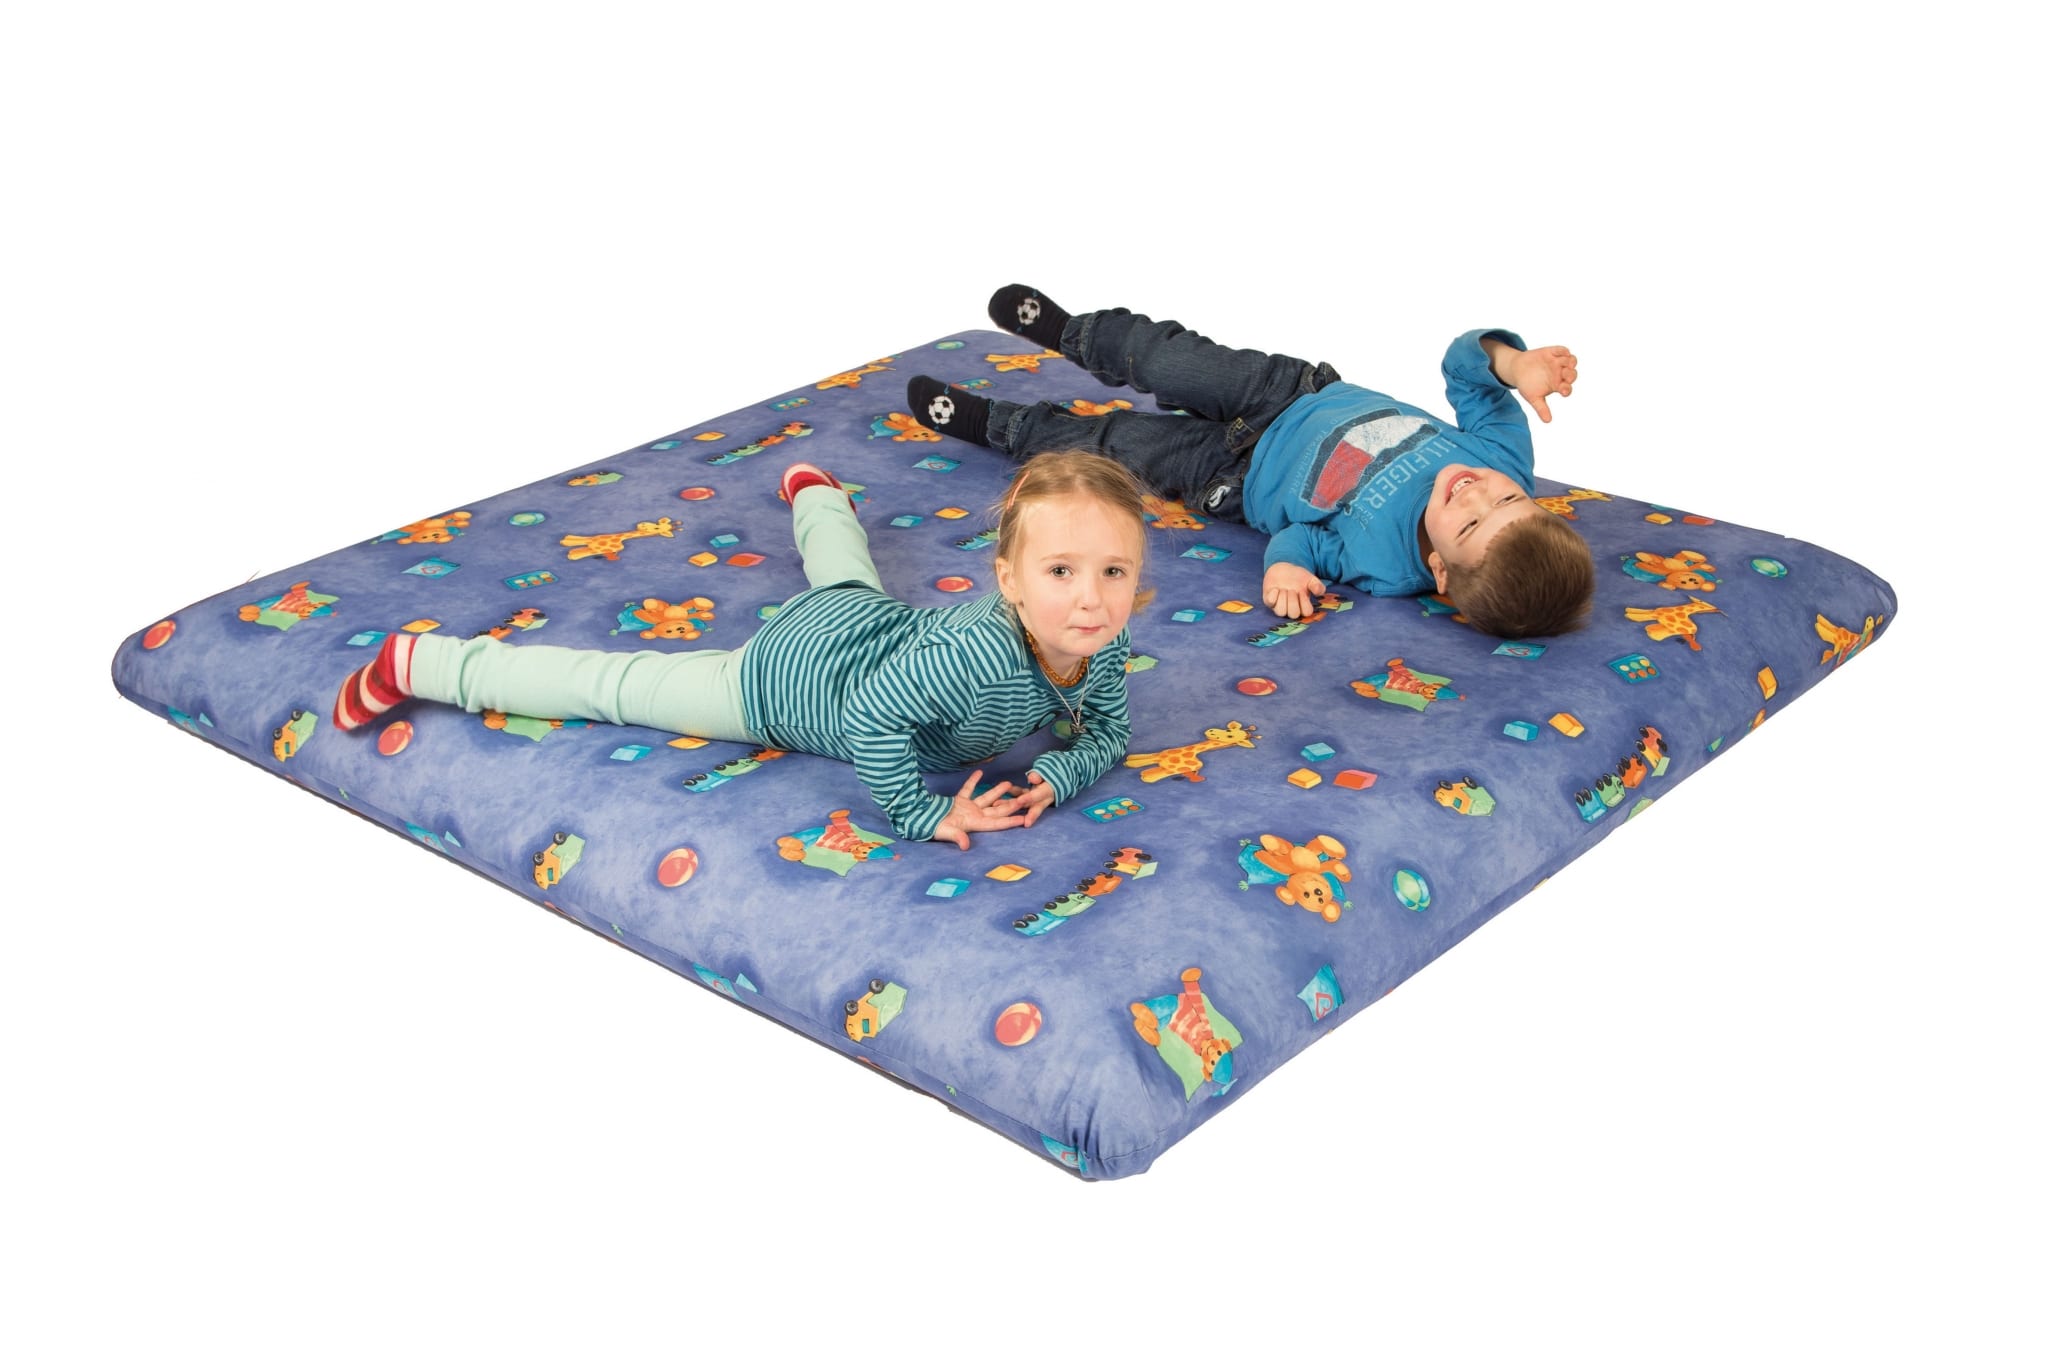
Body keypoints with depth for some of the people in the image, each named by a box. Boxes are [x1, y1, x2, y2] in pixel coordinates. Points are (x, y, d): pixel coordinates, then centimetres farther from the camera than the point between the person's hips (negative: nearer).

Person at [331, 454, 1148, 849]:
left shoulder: (1103, 644, -25)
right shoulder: (979, 652, -47)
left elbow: (1107, 737, -10)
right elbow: (870, 718, -41)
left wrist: (1052, 780, -29)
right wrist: (922, 814, -35)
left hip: (868, 619, 8)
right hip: (786, 676, -7)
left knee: (848, 579, 42)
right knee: (613, 685, 6)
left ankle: (812, 492, 77)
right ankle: (418, 664, 20)